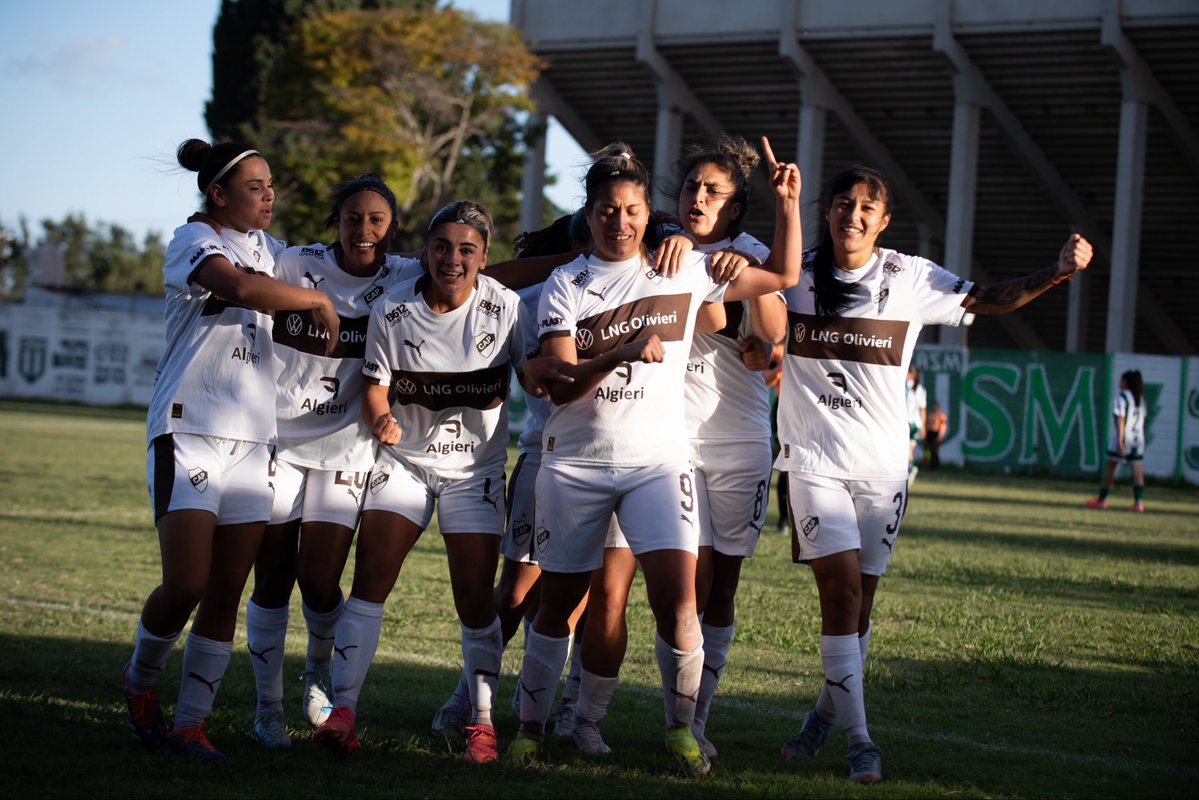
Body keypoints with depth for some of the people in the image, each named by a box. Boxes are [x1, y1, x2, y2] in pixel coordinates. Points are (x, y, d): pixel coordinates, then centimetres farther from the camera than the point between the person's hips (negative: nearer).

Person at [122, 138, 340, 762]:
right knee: (186, 586, -13)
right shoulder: (193, 239, -5)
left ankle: (189, 724, 6)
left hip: (251, 440, 7)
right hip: (188, 432, -7)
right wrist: (318, 300, -14)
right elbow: (240, 288, -25)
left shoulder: (265, 246, 18)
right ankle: (140, 684, 13)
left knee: (225, 598, 1)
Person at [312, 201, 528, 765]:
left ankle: (482, 719, 10)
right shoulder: (392, 312, -7)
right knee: (368, 584, -9)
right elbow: (375, 387, -1)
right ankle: (342, 709, -4)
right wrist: (382, 419, -22)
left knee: (475, 598, -5)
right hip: (404, 460, 1)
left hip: (476, 469, -1)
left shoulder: (506, 309, -10)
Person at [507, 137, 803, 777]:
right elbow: (559, 385, -12)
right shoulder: (565, 286, -2)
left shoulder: (685, 273, 4)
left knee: (677, 593, -15)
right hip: (576, 463, 0)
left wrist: (788, 204, 2)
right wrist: (622, 353, -27)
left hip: (657, 459, 0)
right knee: (560, 601, 7)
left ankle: (681, 728, 0)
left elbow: (782, 275, 14)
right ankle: (529, 726, 22)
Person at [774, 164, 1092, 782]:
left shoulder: (911, 279, 2)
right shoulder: (797, 274, 1)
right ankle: (858, 738, -8)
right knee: (842, 586, -13)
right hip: (814, 459, -2)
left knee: (859, 599, 6)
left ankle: (826, 713, 27)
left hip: (882, 464, 2)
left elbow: (988, 300, 7)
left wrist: (1057, 272, -8)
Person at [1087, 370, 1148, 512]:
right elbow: (1142, 421, 14)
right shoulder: (1140, 399, 13)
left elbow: (1120, 421, -14)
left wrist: (1120, 442, -18)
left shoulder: (1121, 398, -8)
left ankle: (1102, 500, 11)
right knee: (1137, 470, 0)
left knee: (1110, 468, 6)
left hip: (1122, 440, -5)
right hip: (1138, 440, 5)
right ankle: (1139, 501, -10)